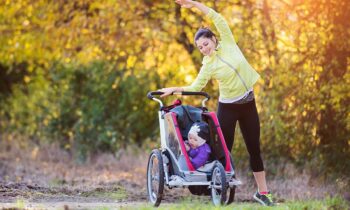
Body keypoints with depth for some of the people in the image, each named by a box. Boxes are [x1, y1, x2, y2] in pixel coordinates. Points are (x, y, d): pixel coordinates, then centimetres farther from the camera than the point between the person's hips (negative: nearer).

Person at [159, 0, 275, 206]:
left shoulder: (228, 44, -4)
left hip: (248, 104, 2)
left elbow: (219, 19, -9)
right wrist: (174, 89, -11)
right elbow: (196, 87, -1)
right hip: (228, 107, -2)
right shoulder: (208, 66, -5)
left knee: (255, 148, 6)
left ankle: (262, 191, 12)